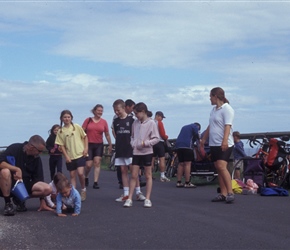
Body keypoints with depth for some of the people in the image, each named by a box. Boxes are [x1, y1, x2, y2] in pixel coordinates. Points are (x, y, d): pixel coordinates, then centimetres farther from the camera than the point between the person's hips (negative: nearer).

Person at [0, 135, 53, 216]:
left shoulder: (37, 159, 0)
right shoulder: (14, 149, -14)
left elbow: (39, 179, 1)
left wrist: (43, 203, -2)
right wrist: (17, 169, -34)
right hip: (9, 183, -4)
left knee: (48, 189, -18)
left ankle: (20, 199, 3)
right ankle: (8, 203, -18)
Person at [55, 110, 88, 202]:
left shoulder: (77, 127, -2)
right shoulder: (60, 131, 0)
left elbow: (85, 137, 6)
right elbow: (61, 145, 1)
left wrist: (86, 148, -4)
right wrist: (66, 156, -6)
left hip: (80, 154, -2)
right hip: (70, 157, 2)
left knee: (80, 173, -14)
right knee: (72, 175, 7)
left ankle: (83, 189, 8)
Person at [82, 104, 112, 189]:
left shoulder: (104, 122, 4)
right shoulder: (88, 120, 0)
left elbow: (107, 135, 12)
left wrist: (110, 145, 14)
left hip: (99, 145, 1)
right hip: (88, 144, -1)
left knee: (97, 163, -6)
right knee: (88, 165, -4)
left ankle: (95, 182, -2)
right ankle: (86, 177, 26)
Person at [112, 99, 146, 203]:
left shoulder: (131, 119, -5)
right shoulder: (115, 121, 8)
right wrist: (120, 141, 8)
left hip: (130, 149, -5)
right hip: (120, 150, 5)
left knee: (134, 171, -5)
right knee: (123, 171, 7)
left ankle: (138, 192, 0)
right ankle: (126, 194, 11)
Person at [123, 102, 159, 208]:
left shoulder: (151, 123, -8)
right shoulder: (135, 123, 6)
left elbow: (156, 138, -8)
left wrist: (145, 143, -19)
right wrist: (132, 144, -1)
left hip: (147, 152, -4)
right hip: (136, 152, 4)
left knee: (148, 175, 5)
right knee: (133, 175, 3)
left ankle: (147, 199, 10)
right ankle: (129, 199, 5)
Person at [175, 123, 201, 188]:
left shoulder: (184, 127, 32)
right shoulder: (195, 126, 10)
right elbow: (196, 135, -7)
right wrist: (199, 140, 10)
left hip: (178, 145, 7)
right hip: (187, 146, -7)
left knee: (181, 164, 11)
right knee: (187, 164, -8)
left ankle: (178, 182, 8)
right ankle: (187, 183, -12)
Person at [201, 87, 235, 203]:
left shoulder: (226, 109, -9)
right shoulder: (214, 109, 17)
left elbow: (228, 126, -20)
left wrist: (225, 141, -31)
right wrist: (203, 139, 30)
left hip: (224, 145, -9)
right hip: (214, 144, 9)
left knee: (222, 167, -20)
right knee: (218, 169, 6)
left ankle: (230, 193, -18)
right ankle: (223, 194, 9)